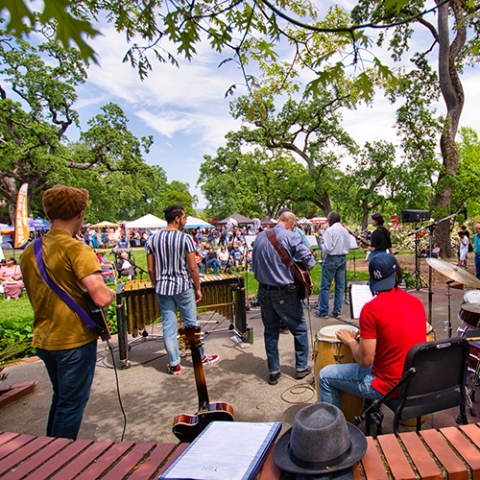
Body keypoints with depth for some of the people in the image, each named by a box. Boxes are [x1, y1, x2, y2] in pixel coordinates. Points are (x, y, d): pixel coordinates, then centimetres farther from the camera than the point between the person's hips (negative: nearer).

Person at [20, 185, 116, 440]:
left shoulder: (29, 251, 4)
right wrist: (111, 292, -8)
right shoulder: (76, 249, -20)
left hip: (43, 339, 8)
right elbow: (101, 298, -30)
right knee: (71, 404, 9)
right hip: (75, 340, -8)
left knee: (60, 398, 26)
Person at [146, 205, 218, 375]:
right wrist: (198, 288, -2)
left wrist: (157, 286, 15)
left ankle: (174, 364, 18)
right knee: (191, 324, 11)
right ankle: (201, 357, 26)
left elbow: (151, 269, 3)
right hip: (184, 288, -3)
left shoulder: (152, 239, 1)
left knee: (168, 326, 10)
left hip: (162, 289, 4)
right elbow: (193, 267, -13)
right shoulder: (186, 238, -12)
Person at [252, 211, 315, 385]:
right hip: (284, 293, -5)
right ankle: (301, 367, 26)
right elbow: (310, 262, -16)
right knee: (300, 329, 15)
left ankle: (273, 371, 22)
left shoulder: (260, 237, 5)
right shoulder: (290, 236, -13)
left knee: (270, 331, 16)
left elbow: (254, 263, 13)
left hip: (263, 291, 5)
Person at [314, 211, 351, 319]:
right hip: (343, 258, 7)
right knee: (340, 286, 10)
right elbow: (348, 247, 9)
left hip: (331, 259, -6)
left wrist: (322, 246, 1)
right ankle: (337, 311, 15)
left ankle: (323, 312, 8)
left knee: (325, 286, 3)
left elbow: (327, 248, -19)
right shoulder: (345, 230, 6)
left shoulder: (330, 230, -14)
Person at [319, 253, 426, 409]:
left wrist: (351, 341, -2)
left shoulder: (372, 308, -22)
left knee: (325, 376, 9)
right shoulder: (416, 302, -1)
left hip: (391, 385, -7)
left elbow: (365, 360, -21)